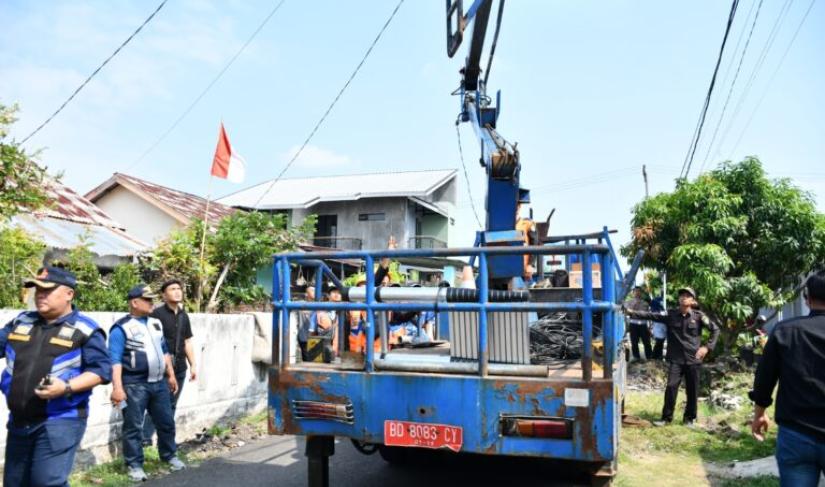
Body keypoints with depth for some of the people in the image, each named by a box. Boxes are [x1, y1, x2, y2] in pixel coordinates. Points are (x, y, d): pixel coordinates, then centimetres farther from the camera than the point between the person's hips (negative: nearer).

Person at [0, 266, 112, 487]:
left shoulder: (85, 330, -7)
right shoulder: (21, 322, 10)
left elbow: (102, 370, -12)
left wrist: (66, 387, -24)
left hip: (61, 420, -7)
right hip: (19, 420, 7)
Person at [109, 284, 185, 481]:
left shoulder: (156, 323, 12)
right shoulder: (122, 328, -11)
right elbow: (115, 360, -16)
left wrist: (171, 375, 18)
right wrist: (117, 387, -22)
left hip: (159, 382, 7)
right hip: (134, 385, -7)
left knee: (166, 422, 14)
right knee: (133, 426, 3)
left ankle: (170, 456, 30)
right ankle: (134, 465, 15)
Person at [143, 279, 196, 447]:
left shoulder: (184, 316, 12)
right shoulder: (157, 314, -8)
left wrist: (193, 365, 13)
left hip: (180, 368, 6)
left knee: (171, 405, 13)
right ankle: (145, 437, 2)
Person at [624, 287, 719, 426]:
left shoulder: (698, 316, -3)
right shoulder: (671, 315, -2)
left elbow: (715, 329, 6)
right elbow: (651, 315, -13)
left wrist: (707, 346, -3)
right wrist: (632, 312, -25)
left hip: (693, 359, 0)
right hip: (675, 359, 0)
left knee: (692, 390, 8)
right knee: (671, 386, -6)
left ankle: (690, 418, 25)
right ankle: (666, 417, 6)